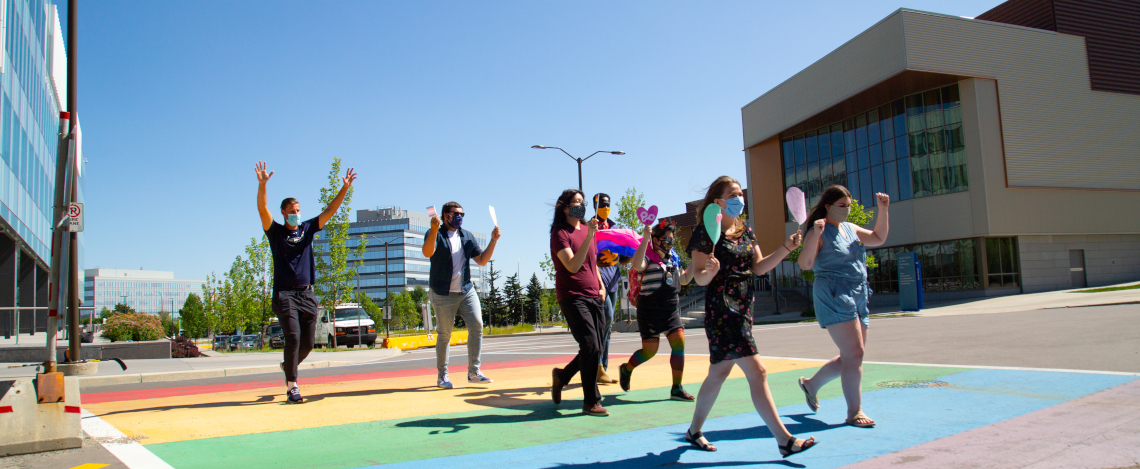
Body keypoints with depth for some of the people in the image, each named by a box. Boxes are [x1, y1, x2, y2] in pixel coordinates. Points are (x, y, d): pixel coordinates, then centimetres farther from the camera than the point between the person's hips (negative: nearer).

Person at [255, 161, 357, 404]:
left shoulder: (308, 229, 12)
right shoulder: (276, 231, 4)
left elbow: (329, 211, 7)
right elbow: (262, 209, -12)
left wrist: (344, 188, -4)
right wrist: (262, 184, -27)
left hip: (307, 295, 4)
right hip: (285, 294, -4)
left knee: (307, 343, 5)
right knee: (293, 337, -16)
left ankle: (288, 366, 36)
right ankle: (291, 387, -11)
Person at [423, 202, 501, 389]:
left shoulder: (467, 236, 14)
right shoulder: (436, 234, -3)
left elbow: (482, 260, 13)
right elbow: (427, 252, -23)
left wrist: (493, 241, 2)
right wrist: (434, 229, -35)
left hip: (467, 291, 5)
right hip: (443, 294, -4)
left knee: (477, 325, -8)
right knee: (444, 334, 2)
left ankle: (474, 372, 1)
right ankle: (442, 375, 17)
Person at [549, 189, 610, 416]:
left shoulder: (587, 228, 16)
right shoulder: (560, 233, -7)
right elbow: (573, 265, -21)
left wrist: (601, 285, 16)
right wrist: (589, 236, -26)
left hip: (594, 296, 8)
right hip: (572, 297, -7)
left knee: (595, 349, 8)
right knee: (590, 346, -14)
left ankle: (561, 375, 31)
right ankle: (591, 402, -3)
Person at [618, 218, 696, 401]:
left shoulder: (673, 259, 14)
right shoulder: (649, 256, -7)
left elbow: (684, 279, 25)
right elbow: (637, 266, -31)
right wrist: (645, 239, -33)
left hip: (671, 309, 6)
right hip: (649, 309, -6)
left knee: (679, 341, -8)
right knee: (650, 349, -4)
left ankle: (677, 388, 0)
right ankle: (626, 369, 27)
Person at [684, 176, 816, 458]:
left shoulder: (745, 231, 13)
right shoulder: (706, 233, -9)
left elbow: (758, 267, 11)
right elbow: (699, 278, -10)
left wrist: (786, 248, 0)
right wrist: (710, 271, -32)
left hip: (743, 307, 8)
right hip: (721, 308, -8)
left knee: (719, 373, 14)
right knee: (757, 372, -12)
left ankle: (694, 431, 28)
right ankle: (784, 440, -8)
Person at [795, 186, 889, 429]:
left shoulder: (850, 228, 16)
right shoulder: (820, 232, -7)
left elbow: (878, 238, 23)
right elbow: (805, 264, -17)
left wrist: (883, 210, 12)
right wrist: (815, 235, -29)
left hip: (858, 297, 9)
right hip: (834, 296, -9)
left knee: (852, 356, 12)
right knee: (854, 353, -12)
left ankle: (811, 384, 31)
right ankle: (854, 412, -4)